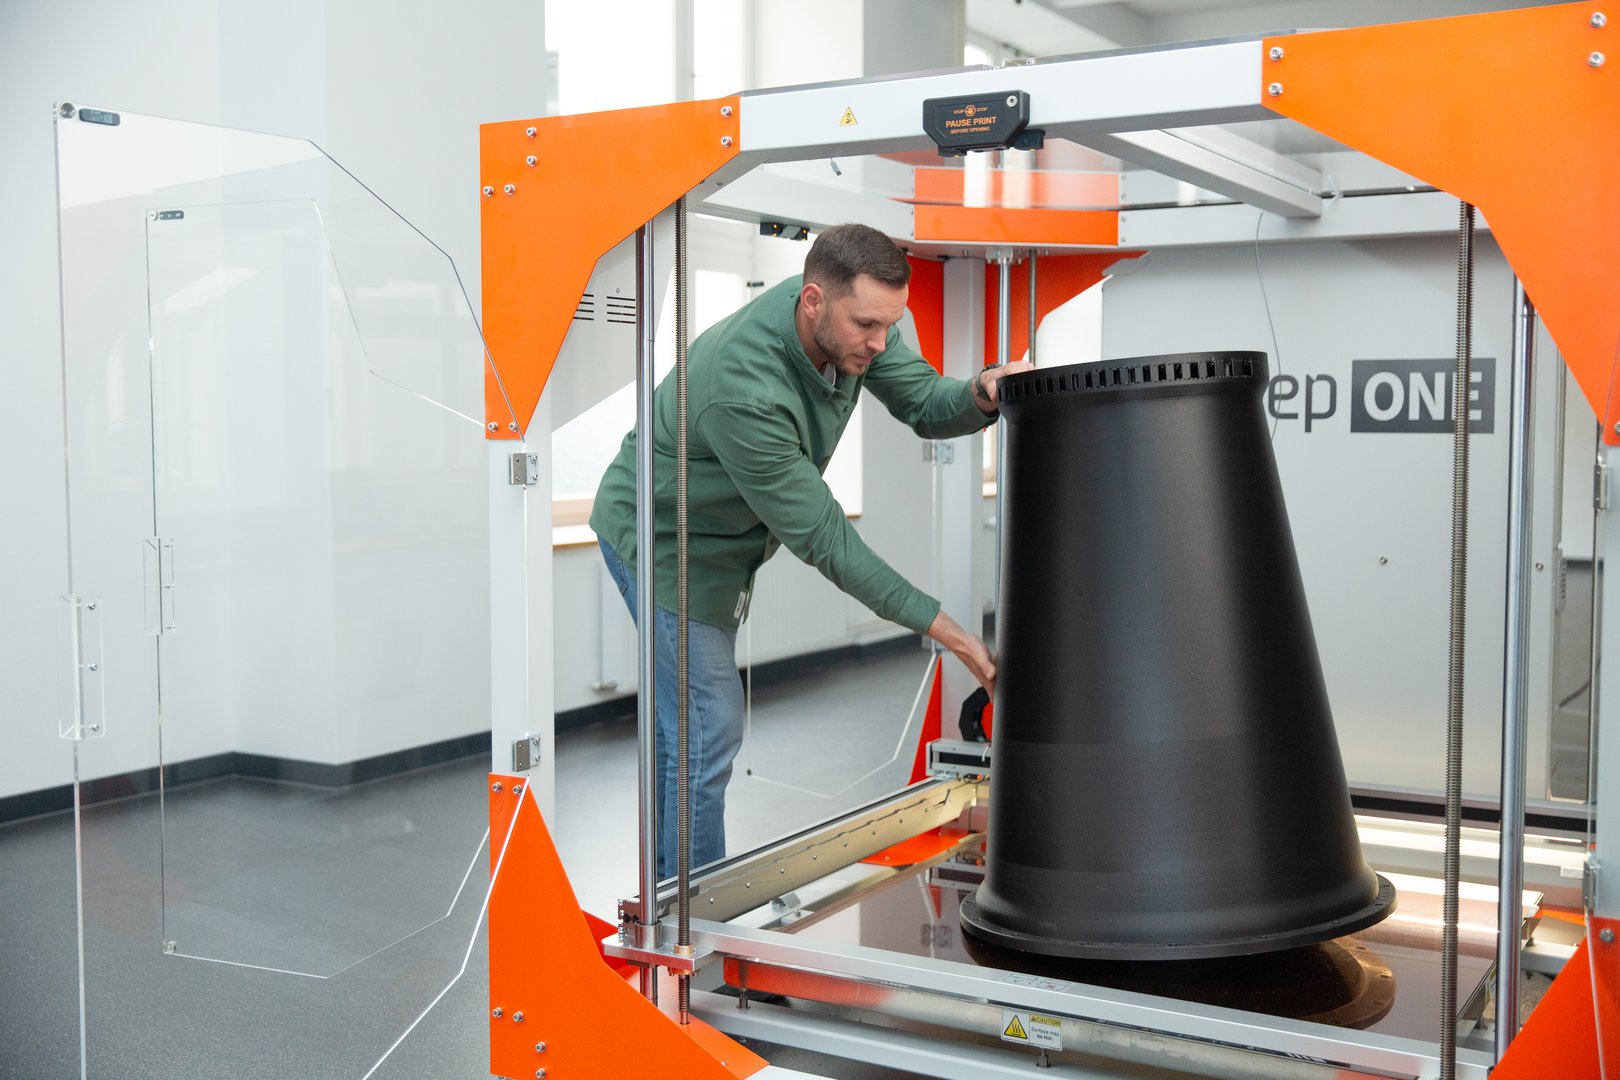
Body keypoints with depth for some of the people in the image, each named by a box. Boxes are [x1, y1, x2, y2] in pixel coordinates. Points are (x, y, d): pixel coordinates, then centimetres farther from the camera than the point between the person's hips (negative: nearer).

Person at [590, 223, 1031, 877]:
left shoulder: (848, 316, -15)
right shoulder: (743, 392, -39)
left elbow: (925, 404, -7)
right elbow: (821, 539, -33)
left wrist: (982, 393, -32)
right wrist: (943, 629, -31)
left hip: (719, 537, 9)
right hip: (663, 540, -9)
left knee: (682, 720, 18)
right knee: (709, 731, -9)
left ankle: (666, 894, 33)